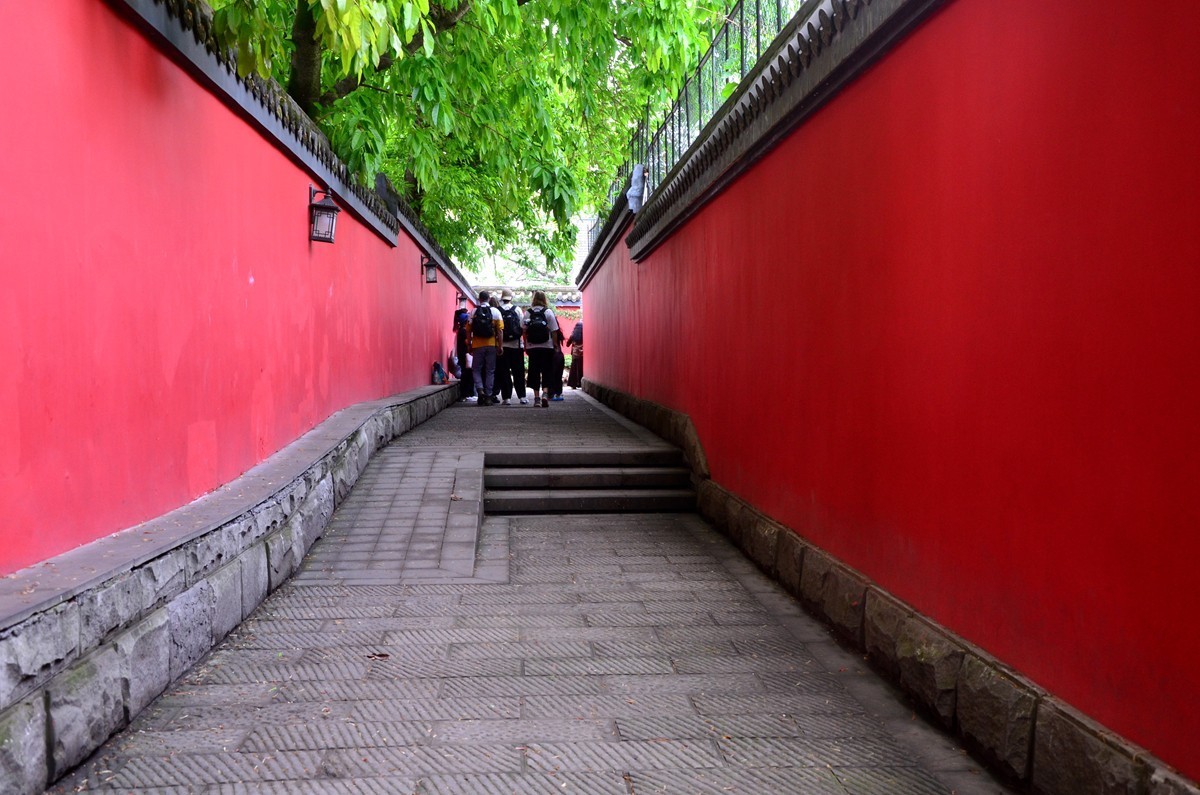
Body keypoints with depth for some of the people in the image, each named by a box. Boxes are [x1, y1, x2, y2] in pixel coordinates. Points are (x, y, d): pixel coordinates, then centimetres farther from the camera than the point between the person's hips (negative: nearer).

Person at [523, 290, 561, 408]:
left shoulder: (527, 313, 1)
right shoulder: (548, 312, -3)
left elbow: (524, 331, 1)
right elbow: (554, 331, -4)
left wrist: (525, 345, 8)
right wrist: (555, 345, 4)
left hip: (532, 347, 1)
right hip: (547, 347, -1)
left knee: (534, 371, 6)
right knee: (547, 371, 5)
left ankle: (536, 397, 5)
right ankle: (545, 393, -13)